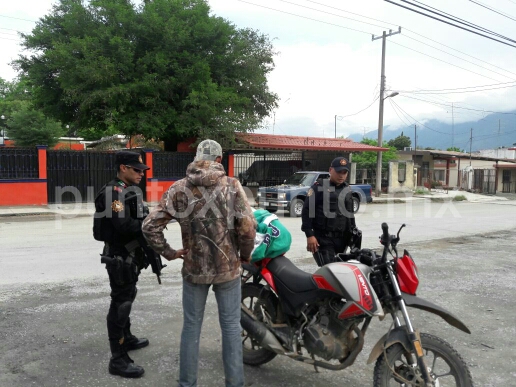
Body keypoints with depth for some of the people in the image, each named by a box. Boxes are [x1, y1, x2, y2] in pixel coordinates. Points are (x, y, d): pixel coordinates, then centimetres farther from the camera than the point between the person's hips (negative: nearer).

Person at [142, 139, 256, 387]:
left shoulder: (179, 188, -5)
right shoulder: (232, 186, -9)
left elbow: (150, 226, -7)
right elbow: (247, 227, -16)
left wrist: (168, 253, 4)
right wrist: (245, 254, 2)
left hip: (194, 268, 1)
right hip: (228, 267, -1)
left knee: (191, 326, 15)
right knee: (231, 326, 12)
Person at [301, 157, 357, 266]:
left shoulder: (347, 190, 16)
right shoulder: (319, 187, -4)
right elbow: (307, 211, -8)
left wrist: (353, 233, 21)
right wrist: (309, 235, -14)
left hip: (342, 239, 6)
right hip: (323, 239, -6)